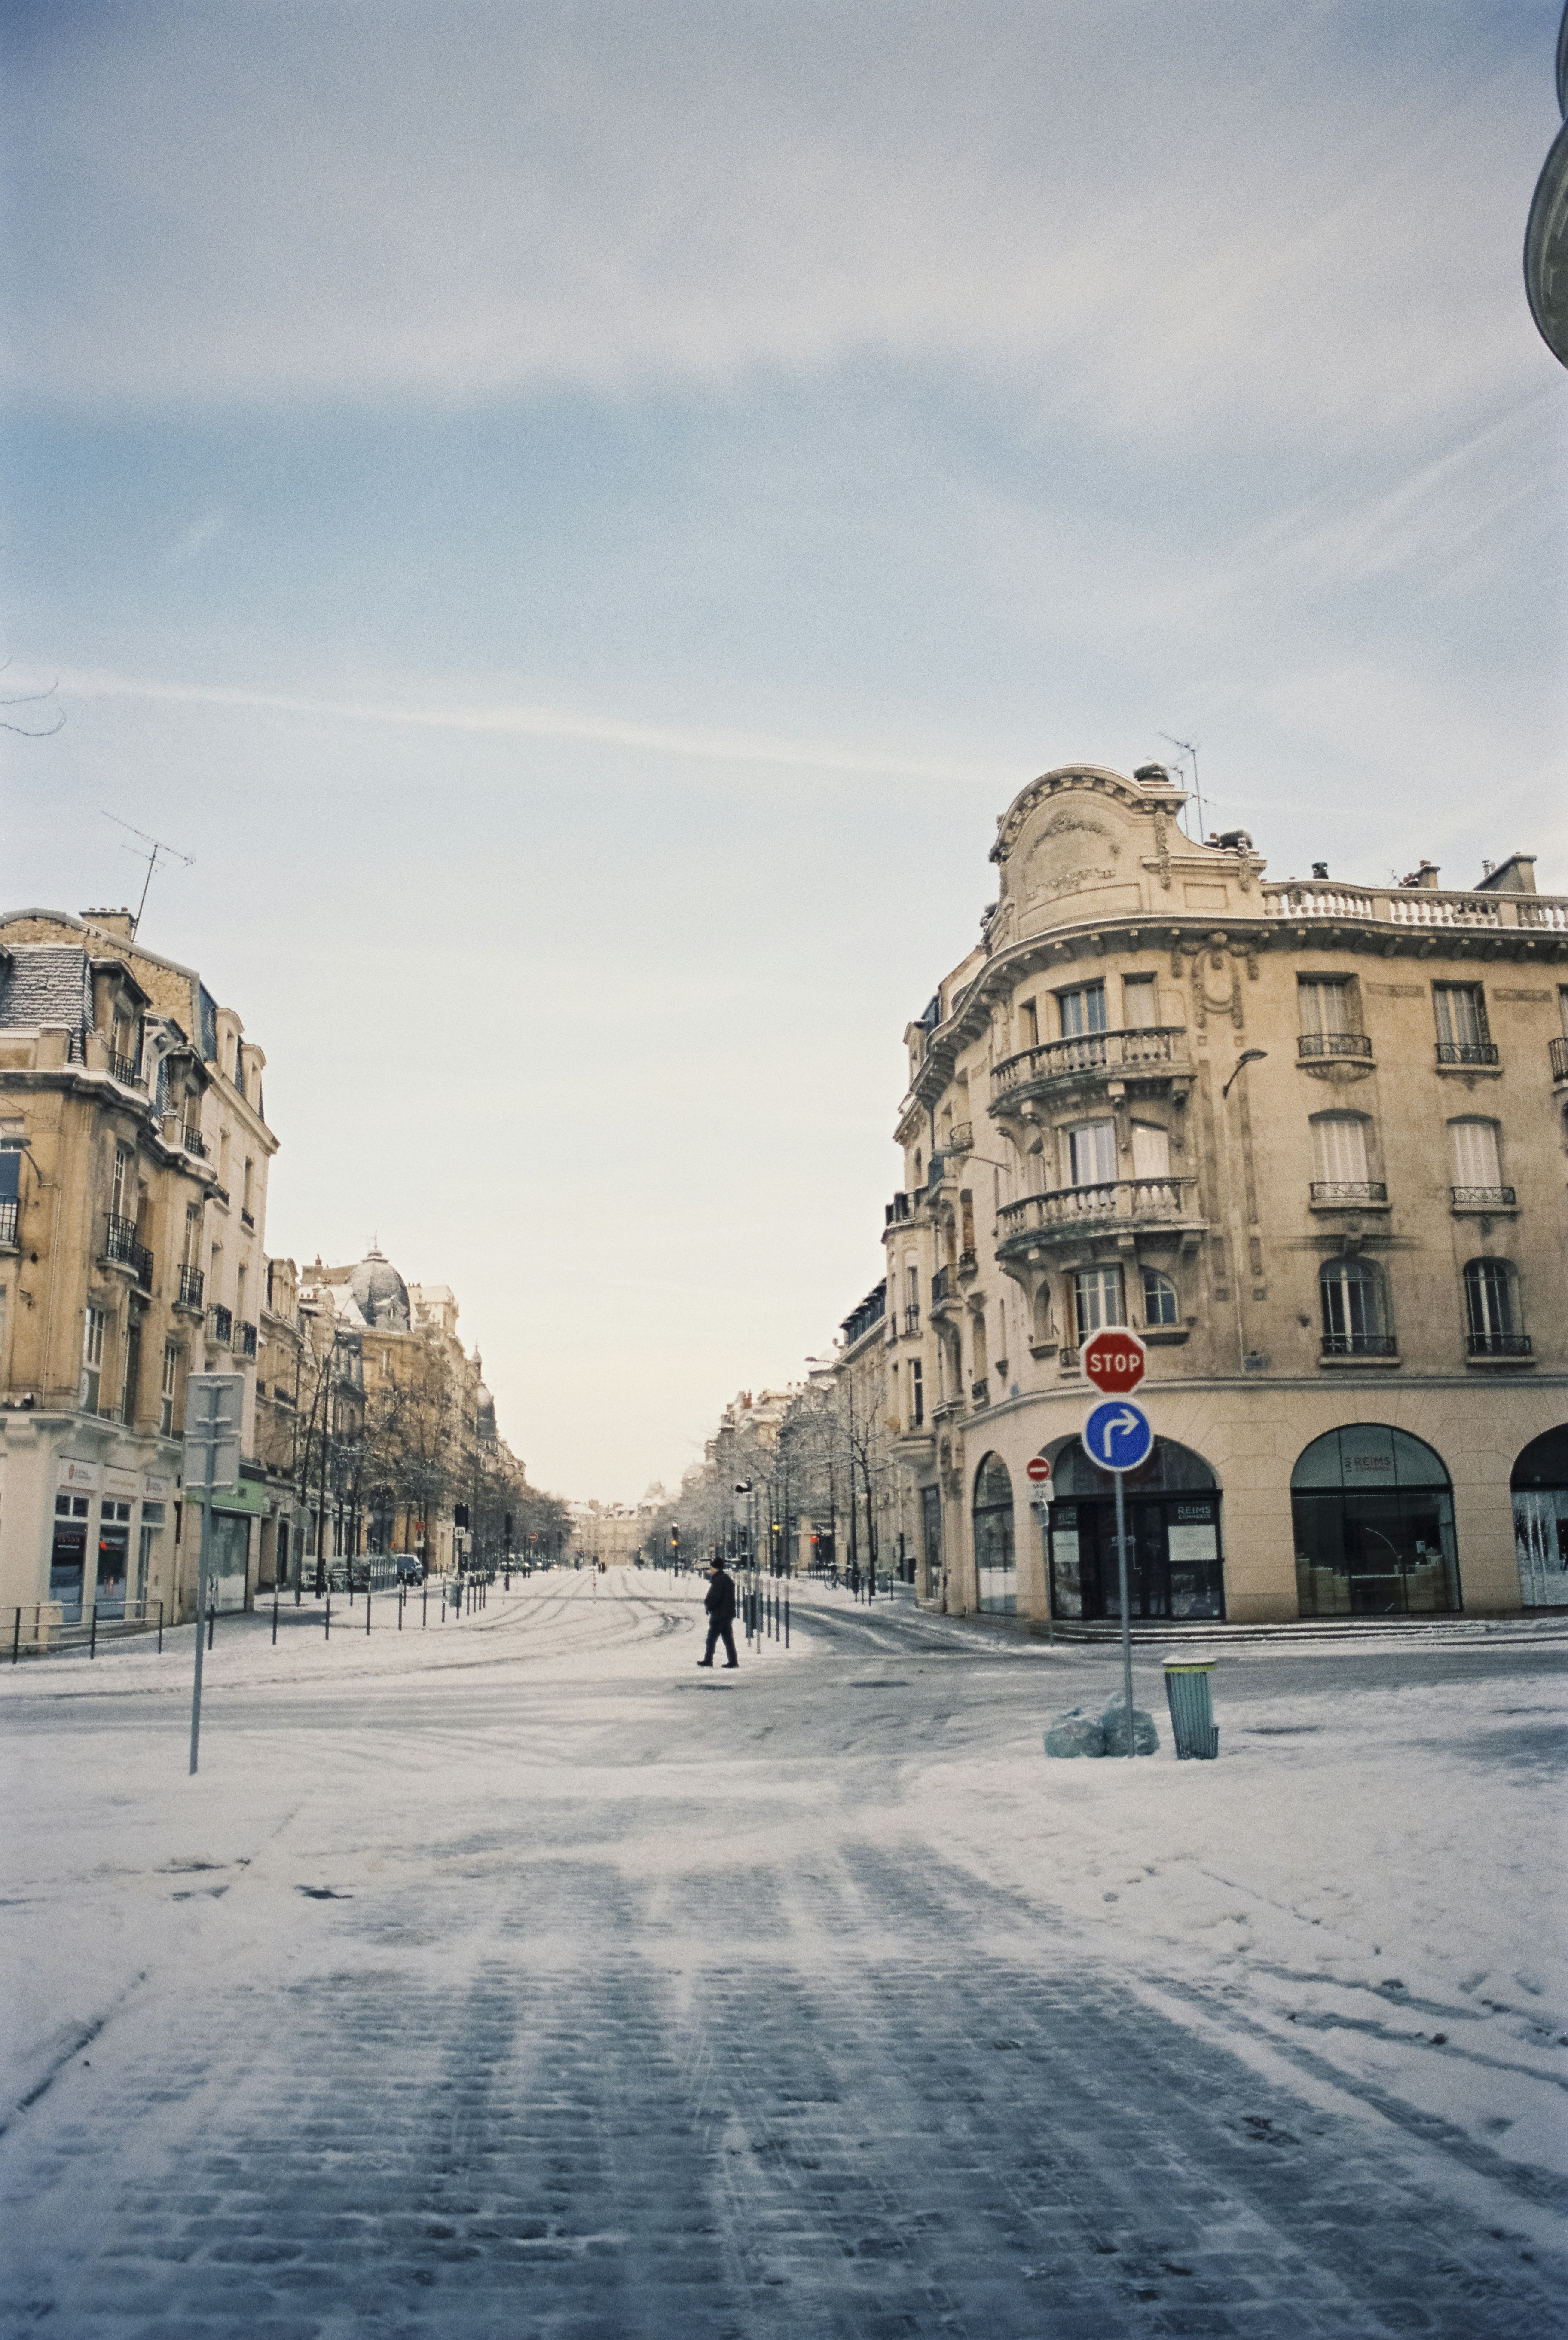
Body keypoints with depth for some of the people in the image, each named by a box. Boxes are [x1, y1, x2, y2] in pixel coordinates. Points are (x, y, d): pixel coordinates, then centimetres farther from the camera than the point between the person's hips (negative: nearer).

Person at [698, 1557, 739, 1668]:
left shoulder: (718, 1581, -16)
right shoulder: (728, 1579, 15)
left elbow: (715, 1597, -21)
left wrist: (707, 1605, -5)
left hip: (719, 1615, -9)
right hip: (728, 1614, 9)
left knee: (712, 1638, 2)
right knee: (728, 1639, 8)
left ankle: (708, 1660, 8)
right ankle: (733, 1661, 5)